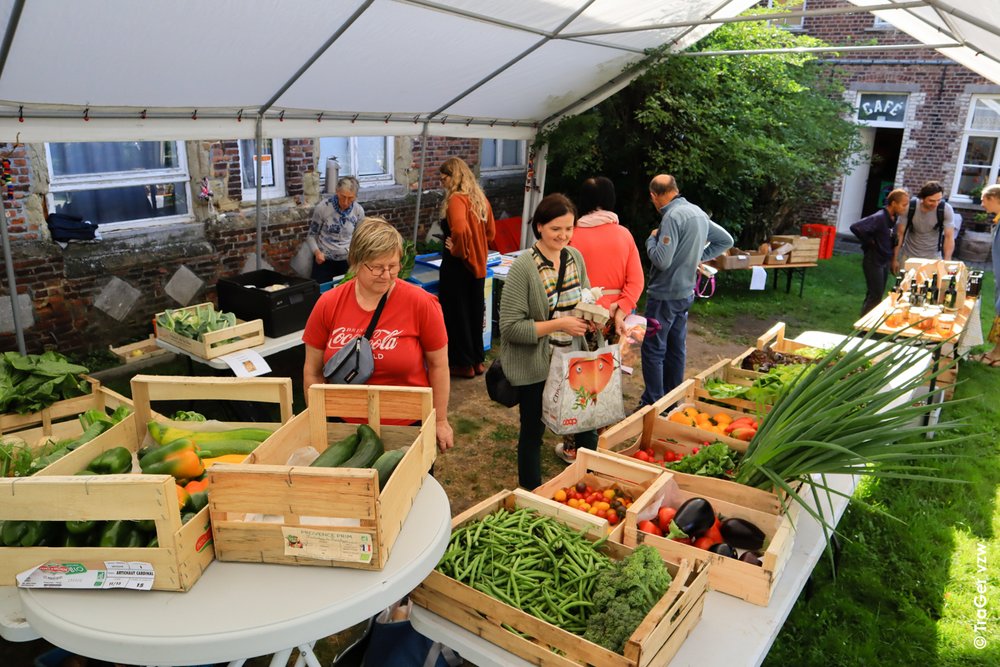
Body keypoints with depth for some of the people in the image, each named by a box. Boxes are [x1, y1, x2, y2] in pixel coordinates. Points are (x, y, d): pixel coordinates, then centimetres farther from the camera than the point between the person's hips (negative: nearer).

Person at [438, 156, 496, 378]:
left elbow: (459, 229, -33)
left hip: (457, 265, -8)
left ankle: (463, 364, 14)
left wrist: (456, 250, -17)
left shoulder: (456, 199, -17)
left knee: (456, 313, 5)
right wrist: (474, 250, 14)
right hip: (478, 265, 8)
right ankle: (477, 360, 27)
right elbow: (491, 232, 15)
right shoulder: (480, 198, 8)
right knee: (475, 312, 17)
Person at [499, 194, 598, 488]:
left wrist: (589, 317, -7)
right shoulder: (523, 266, -19)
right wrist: (559, 324, -25)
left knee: (586, 421, 15)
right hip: (534, 366, -5)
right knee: (533, 430, 12)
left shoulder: (575, 256, -1)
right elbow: (510, 327, -20)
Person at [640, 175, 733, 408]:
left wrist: (652, 238, -8)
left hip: (665, 294, -9)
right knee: (676, 348, 16)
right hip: (686, 291, 9)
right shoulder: (698, 212, 7)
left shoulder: (672, 216, -21)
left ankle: (653, 404, 2)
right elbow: (726, 240, 17)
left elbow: (661, 260, -25)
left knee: (653, 350, -1)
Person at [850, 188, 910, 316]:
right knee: (876, 295, -6)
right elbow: (855, 227, -32)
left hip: (885, 261, 8)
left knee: (875, 295, 14)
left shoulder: (894, 218, 3)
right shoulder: (879, 218, -22)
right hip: (873, 262, -8)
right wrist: (868, 242, -19)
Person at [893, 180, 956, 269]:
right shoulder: (909, 207, -16)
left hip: (933, 256, 0)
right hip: (909, 255, 0)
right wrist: (895, 259, -7)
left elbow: (949, 237, -16)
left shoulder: (946, 209, -17)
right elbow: (900, 233, -9)